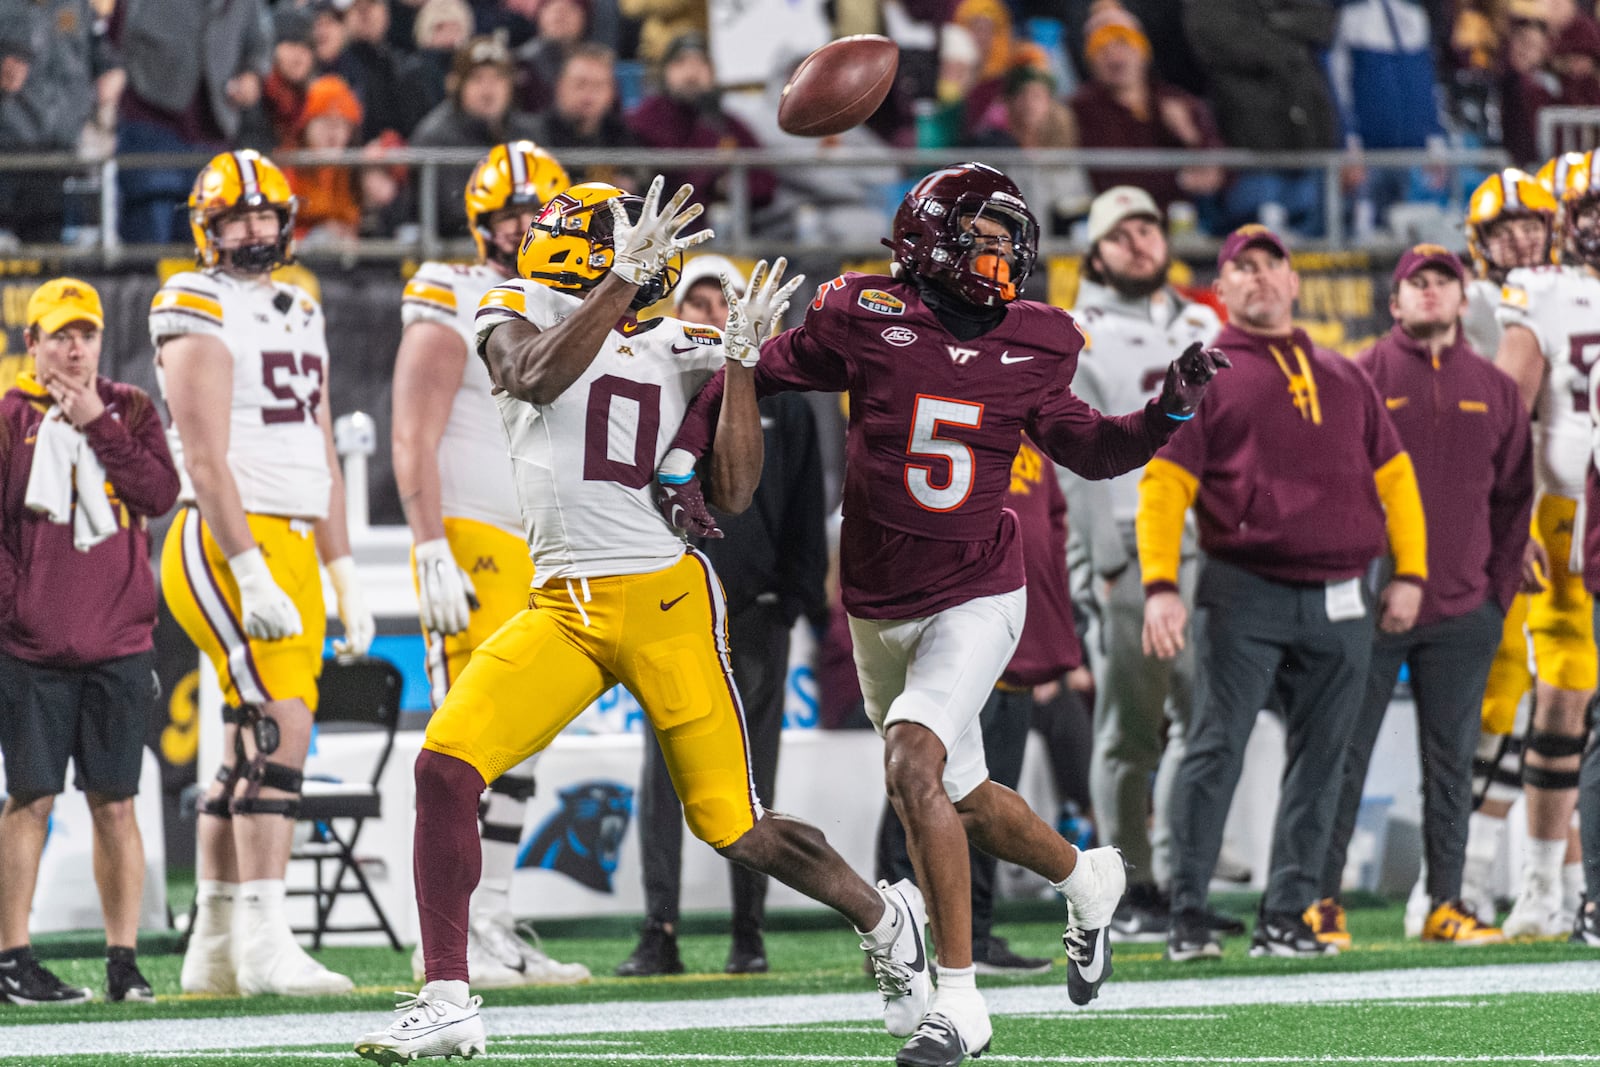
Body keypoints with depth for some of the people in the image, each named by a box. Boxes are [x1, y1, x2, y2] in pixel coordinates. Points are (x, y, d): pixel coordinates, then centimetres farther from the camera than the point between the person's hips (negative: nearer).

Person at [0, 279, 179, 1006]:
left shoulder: (130, 410, 9)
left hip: (119, 641, 2)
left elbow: (160, 495, -5)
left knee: (115, 803, 3)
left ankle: (123, 959, 9)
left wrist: (97, 426, -9)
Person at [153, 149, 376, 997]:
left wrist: (346, 580, 18)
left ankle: (212, 951, 13)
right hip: (227, 545, -8)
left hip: (292, 546, 8)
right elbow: (206, 459, -15)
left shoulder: (301, 315, 19)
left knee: (251, 751, 8)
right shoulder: (199, 313, -7)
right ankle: (262, 942, -22)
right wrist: (252, 576, -22)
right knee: (279, 727, -19)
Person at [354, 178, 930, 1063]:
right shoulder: (517, 316, 5)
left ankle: (884, 918, 30)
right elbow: (537, 376, -20)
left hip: (664, 599, 0)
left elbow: (733, 494, 1)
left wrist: (741, 360, -4)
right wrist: (625, 277, -25)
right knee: (445, 764, -17)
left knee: (732, 827, 3)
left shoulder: (675, 350, 8)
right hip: (562, 608, 0)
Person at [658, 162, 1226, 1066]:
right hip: (880, 608, 2)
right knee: (964, 796, 15)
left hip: (975, 600, -2)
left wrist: (1169, 411, -2)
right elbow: (749, 376, 1)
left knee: (914, 765, -24)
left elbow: (1089, 450, 13)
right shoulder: (866, 320, -9)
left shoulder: (1029, 348, -2)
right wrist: (683, 459, -9)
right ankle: (1089, 879, 46)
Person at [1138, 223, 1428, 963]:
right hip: (1243, 596, -4)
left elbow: (1392, 475, 21)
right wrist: (1160, 586, -13)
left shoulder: (1344, 379, 20)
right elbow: (1163, 484, -1)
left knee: (1318, 763, 4)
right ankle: (1187, 919, -7)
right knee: (1216, 751, -9)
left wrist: (1409, 572, 10)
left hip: (1339, 603, 4)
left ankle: (1285, 918, 9)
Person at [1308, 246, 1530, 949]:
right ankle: (1322, 899, 3)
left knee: (1451, 765, 6)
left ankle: (1446, 903, 11)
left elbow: (1514, 496, 15)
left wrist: (1500, 587, 6)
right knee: (1344, 758, -1)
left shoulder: (1495, 391, 11)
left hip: (1463, 615, 3)